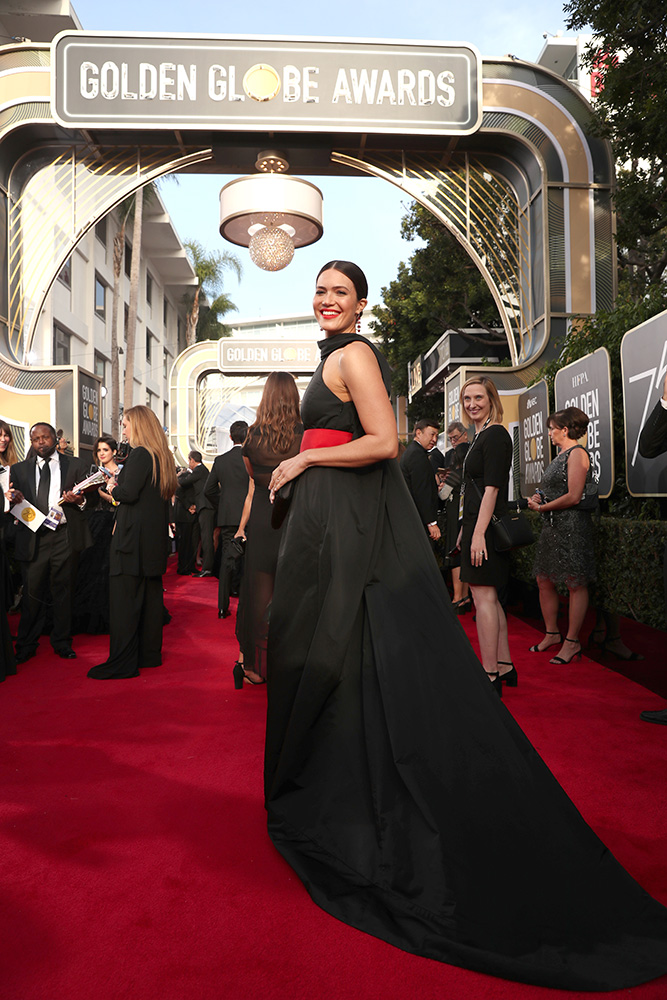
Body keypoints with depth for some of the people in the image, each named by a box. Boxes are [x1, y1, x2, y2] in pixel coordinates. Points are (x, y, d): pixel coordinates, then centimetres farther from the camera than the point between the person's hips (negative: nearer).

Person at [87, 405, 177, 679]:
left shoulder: (139, 455, -14)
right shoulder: (162, 456, 13)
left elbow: (129, 493, -22)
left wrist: (113, 489, -1)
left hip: (133, 536, -9)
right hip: (155, 535, 9)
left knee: (124, 598, -4)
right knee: (150, 593, 13)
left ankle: (122, 663, 0)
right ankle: (149, 653, 22)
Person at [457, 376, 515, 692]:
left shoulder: (495, 435, -11)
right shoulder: (481, 435, 19)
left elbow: (492, 488, -18)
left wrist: (478, 533, -23)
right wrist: (465, 530, 21)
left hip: (486, 525, -10)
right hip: (477, 523, 10)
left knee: (483, 596, -7)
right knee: (489, 597, 13)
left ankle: (490, 675, -1)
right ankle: (505, 667, 22)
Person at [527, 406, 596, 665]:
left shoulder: (577, 453, -11)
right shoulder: (561, 455, 17)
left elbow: (573, 497, -19)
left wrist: (542, 507, -10)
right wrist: (539, 497, 2)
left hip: (572, 526, -10)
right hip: (553, 526, 10)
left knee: (575, 584, -1)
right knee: (544, 581, 11)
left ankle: (572, 642, 7)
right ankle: (552, 634, 23)